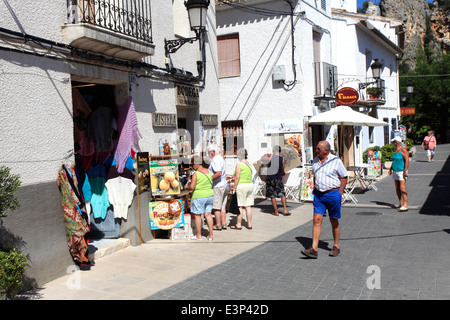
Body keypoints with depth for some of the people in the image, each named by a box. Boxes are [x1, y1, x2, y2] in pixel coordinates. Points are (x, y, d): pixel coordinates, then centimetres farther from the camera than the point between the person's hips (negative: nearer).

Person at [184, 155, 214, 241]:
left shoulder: (196, 174, -14)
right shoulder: (209, 172, 8)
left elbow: (192, 187, -17)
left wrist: (186, 187, 3)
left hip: (198, 196, -6)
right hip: (210, 195, 7)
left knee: (197, 215, 5)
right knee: (208, 214, 9)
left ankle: (198, 235, 11)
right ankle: (210, 235, 10)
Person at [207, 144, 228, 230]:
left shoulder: (215, 160, -15)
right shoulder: (221, 158, 16)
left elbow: (219, 173, -27)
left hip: (217, 186, -10)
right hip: (224, 184, 10)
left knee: (216, 207, -2)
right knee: (223, 206, 12)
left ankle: (218, 225, 3)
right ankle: (224, 224, 15)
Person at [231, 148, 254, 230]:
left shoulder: (239, 164, -11)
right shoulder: (249, 164, 12)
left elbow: (237, 177, -15)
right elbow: (250, 176, 14)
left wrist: (235, 187, -10)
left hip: (241, 186, -7)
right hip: (250, 185, 7)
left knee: (240, 206, -1)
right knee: (248, 206, 10)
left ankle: (238, 225, 4)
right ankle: (249, 224, 12)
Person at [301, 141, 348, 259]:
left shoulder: (336, 161, -9)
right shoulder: (315, 160, 8)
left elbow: (344, 177, -3)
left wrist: (339, 194, -8)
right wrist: (315, 191, 13)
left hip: (332, 194, -4)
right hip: (318, 195, 4)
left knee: (334, 221, 8)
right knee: (316, 220, -5)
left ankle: (336, 247, 24)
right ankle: (314, 249, -6)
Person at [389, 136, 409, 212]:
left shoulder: (403, 150, -12)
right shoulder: (396, 150, 15)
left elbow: (407, 160, -17)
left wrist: (405, 171, -22)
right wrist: (390, 169, 18)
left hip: (401, 171, -9)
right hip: (395, 172, 9)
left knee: (402, 188, -14)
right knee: (397, 189, 9)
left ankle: (405, 205, -16)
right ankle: (401, 203, 18)